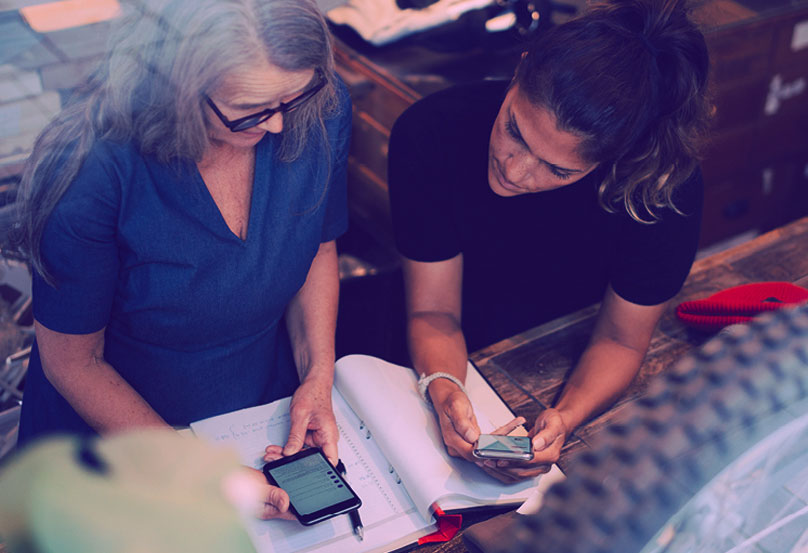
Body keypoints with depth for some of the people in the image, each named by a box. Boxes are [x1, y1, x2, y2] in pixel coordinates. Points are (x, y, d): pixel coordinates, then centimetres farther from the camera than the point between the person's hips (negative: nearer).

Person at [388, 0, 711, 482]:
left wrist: (565, 419, -35)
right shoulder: (431, 135, -26)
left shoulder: (666, 184, -29)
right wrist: (444, 387, -39)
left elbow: (621, 339, -16)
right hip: (464, 363, -1)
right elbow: (434, 311, -17)